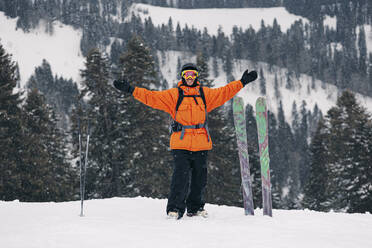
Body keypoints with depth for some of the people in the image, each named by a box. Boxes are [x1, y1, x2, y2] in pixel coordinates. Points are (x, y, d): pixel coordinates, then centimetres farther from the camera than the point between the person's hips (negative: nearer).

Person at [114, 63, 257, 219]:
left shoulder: (205, 94, 13)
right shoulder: (173, 95, 3)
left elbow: (225, 92, 19)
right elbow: (151, 97, -2)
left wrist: (242, 82, 17)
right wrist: (130, 90, -10)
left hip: (201, 144, 4)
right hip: (181, 144, -4)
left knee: (199, 178, 9)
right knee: (181, 177, -13)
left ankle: (195, 208, 23)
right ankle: (175, 209, -5)